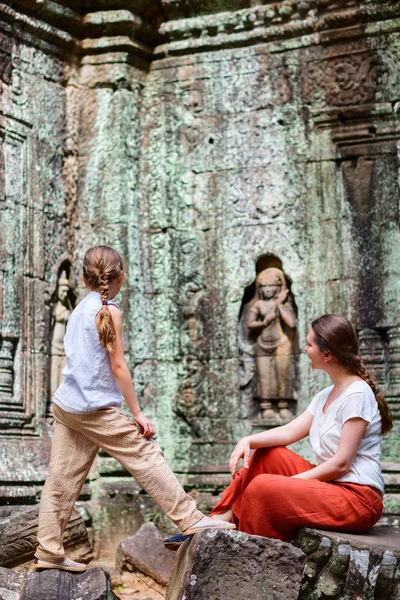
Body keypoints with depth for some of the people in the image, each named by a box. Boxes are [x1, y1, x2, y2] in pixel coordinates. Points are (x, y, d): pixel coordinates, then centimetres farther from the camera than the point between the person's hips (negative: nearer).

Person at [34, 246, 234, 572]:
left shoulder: (80, 309, 14)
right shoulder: (108, 310, -10)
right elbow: (117, 365, -13)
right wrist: (137, 412, -9)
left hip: (66, 404, 8)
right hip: (96, 408, -8)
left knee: (62, 480, 9)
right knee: (147, 457, -3)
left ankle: (49, 552, 14)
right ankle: (190, 519, -1)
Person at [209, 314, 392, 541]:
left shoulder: (357, 395, -14)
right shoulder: (326, 395, 14)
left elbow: (341, 463, -18)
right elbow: (290, 432, 7)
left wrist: (293, 481, -14)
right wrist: (248, 441, -8)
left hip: (357, 497, -9)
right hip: (330, 484, 9)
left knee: (262, 487, -24)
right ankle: (223, 520, 2)